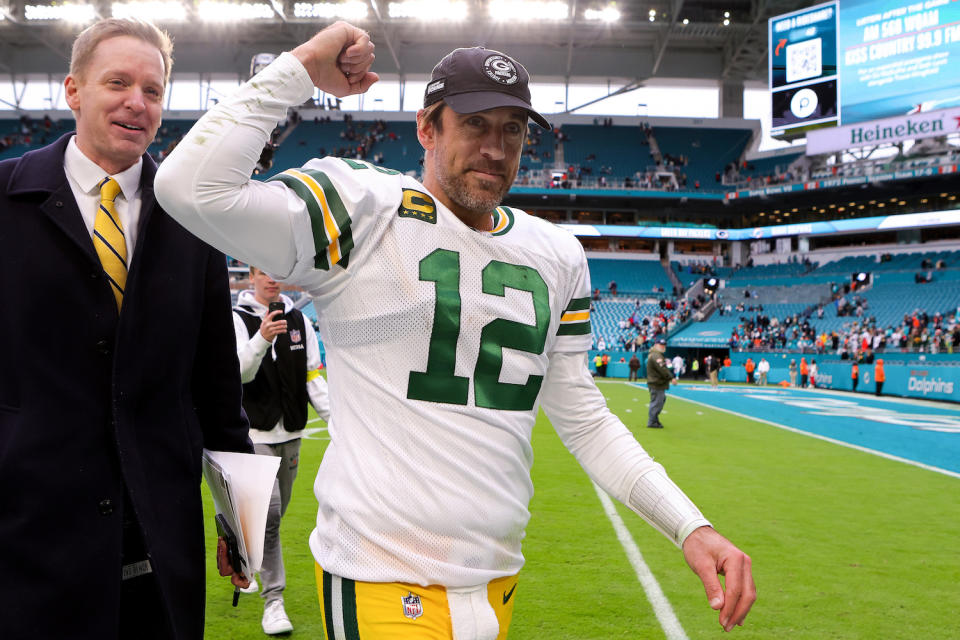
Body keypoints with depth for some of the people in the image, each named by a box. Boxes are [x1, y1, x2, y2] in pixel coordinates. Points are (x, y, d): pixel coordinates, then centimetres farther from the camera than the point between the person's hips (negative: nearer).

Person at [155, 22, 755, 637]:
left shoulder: (556, 255, 10)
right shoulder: (364, 209, -8)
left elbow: (583, 418, 13)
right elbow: (190, 187, -23)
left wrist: (690, 526, 3)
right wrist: (300, 68, -14)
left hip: (499, 580, 6)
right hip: (383, 583, -5)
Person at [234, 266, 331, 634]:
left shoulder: (299, 320, 10)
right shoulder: (238, 319, -6)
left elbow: (313, 376, 11)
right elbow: (240, 372, -18)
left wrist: (336, 419, 3)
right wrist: (261, 338, -35)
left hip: (291, 432, 5)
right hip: (255, 432, -5)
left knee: (276, 512, 15)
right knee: (268, 511, -14)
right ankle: (273, 599, -6)